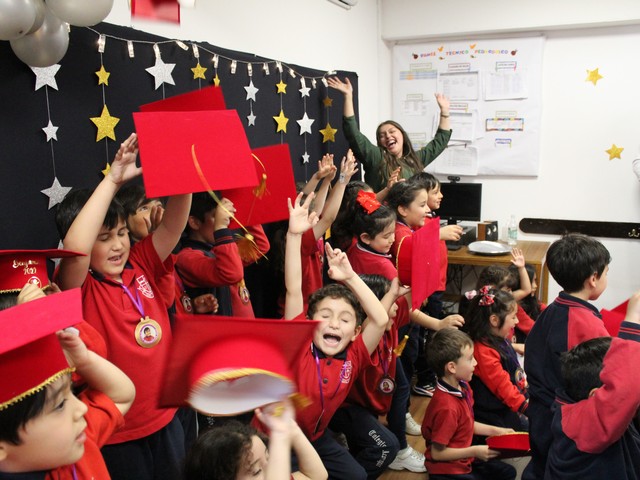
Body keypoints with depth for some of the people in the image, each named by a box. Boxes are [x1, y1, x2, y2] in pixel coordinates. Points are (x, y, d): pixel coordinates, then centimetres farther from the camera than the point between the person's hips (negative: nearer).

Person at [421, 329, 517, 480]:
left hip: (463, 462, 10)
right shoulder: (447, 407, -32)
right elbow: (437, 453, -25)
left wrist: (495, 431, 6)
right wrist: (474, 451, -21)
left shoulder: (463, 387, -5)